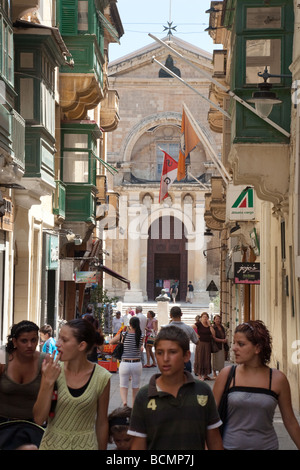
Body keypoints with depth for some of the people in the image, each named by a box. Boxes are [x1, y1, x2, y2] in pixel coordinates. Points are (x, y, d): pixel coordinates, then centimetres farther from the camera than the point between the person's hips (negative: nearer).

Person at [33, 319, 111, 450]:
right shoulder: (53, 370, -9)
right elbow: (39, 419, -11)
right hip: (52, 444, 1)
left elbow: (102, 423, -1)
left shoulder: (102, 377, -11)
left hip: (85, 445, -1)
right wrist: (48, 381, -20)